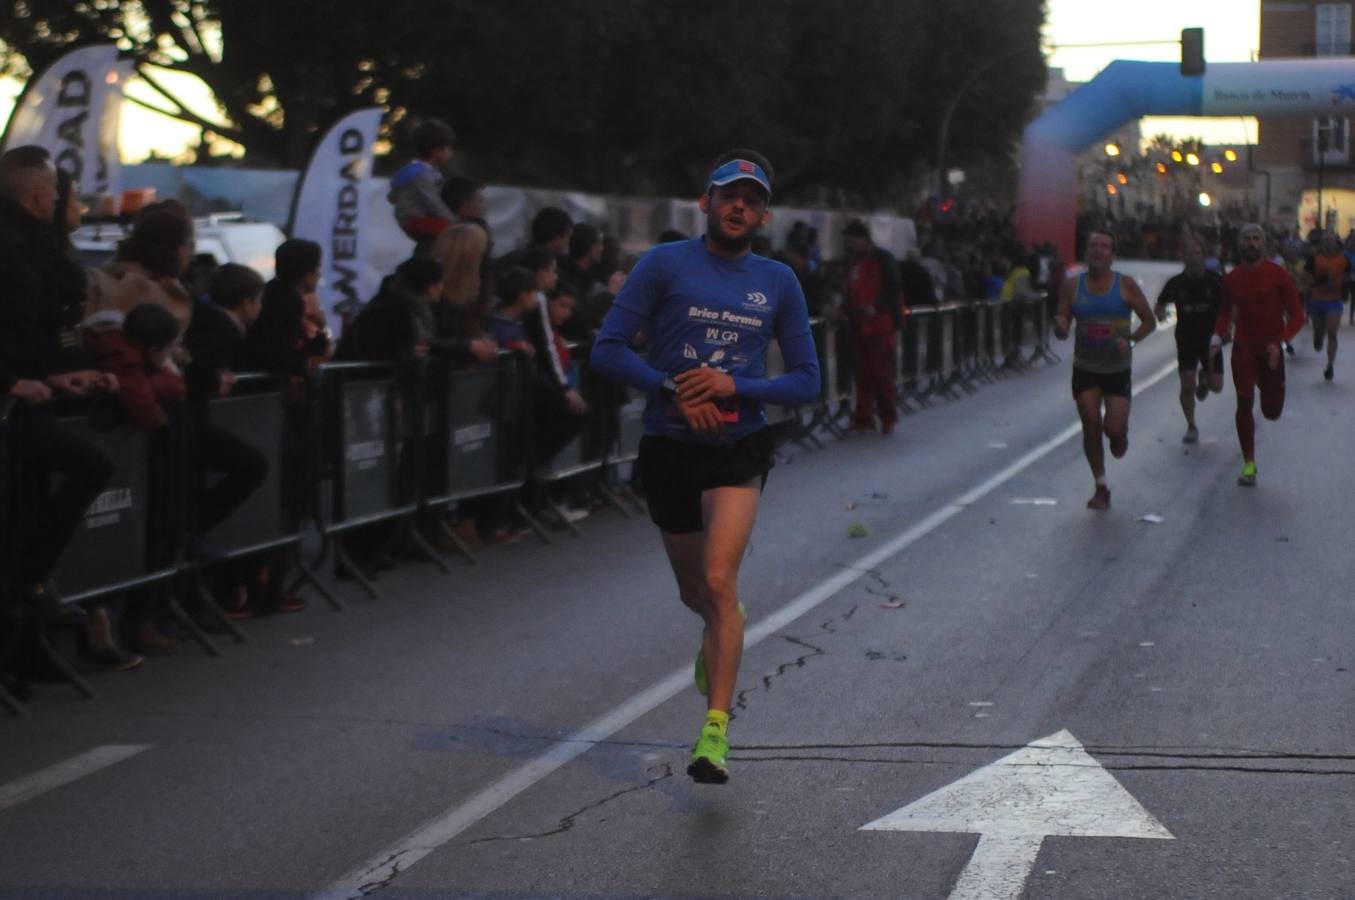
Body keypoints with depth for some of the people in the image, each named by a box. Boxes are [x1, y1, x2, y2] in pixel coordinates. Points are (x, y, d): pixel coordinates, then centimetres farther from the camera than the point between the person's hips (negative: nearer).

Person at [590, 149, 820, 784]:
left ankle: (715, 729, -15)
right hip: (668, 448, 1)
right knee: (693, 593, 15)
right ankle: (723, 626, 53)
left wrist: (733, 386, -13)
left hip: (740, 449, -1)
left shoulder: (778, 283, 4)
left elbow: (806, 381, 3)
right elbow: (607, 350, -7)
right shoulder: (665, 265, -3)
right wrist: (673, 391, -19)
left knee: (718, 581, -19)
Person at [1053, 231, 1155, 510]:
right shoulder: (1072, 287, -1)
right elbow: (1061, 331, 2)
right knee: (1091, 428, -1)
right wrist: (1060, 327, -22)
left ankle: (1120, 435, 30)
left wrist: (1131, 340, -18)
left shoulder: (1125, 286, -6)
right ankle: (1101, 488, 14)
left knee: (1114, 428, -10)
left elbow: (1149, 321, 0)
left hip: (1117, 368, -1)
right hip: (1085, 368, 2)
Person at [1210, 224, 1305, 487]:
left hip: (1271, 349, -1)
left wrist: (1280, 343, -23)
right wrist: (1217, 337, -6)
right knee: (1244, 403, -10)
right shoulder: (1231, 279, 1)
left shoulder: (1278, 275, -10)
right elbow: (1225, 312, 14)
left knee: (1272, 412, 4)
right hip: (1243, 348, 1)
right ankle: (1249, 464, 1)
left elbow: (1296, 315, -9)